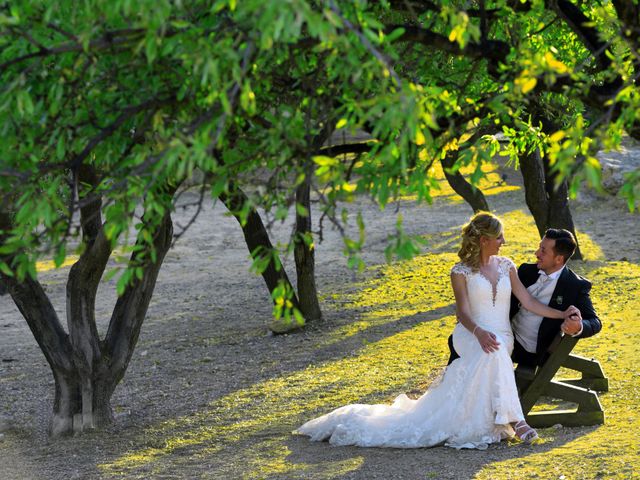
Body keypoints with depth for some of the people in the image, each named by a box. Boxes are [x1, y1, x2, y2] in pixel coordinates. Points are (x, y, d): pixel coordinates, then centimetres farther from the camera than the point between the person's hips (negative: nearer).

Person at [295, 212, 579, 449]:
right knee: (491, 351, -39)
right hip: (471, 336, -4)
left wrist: (562, 314, 3)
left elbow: (528, 302, 12)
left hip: (503, 338, 4)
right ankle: (513, 420, -44)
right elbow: (463, 313, -8)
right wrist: (479, 332, -29)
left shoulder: (505, 266, 14)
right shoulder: (461, 272, 1)